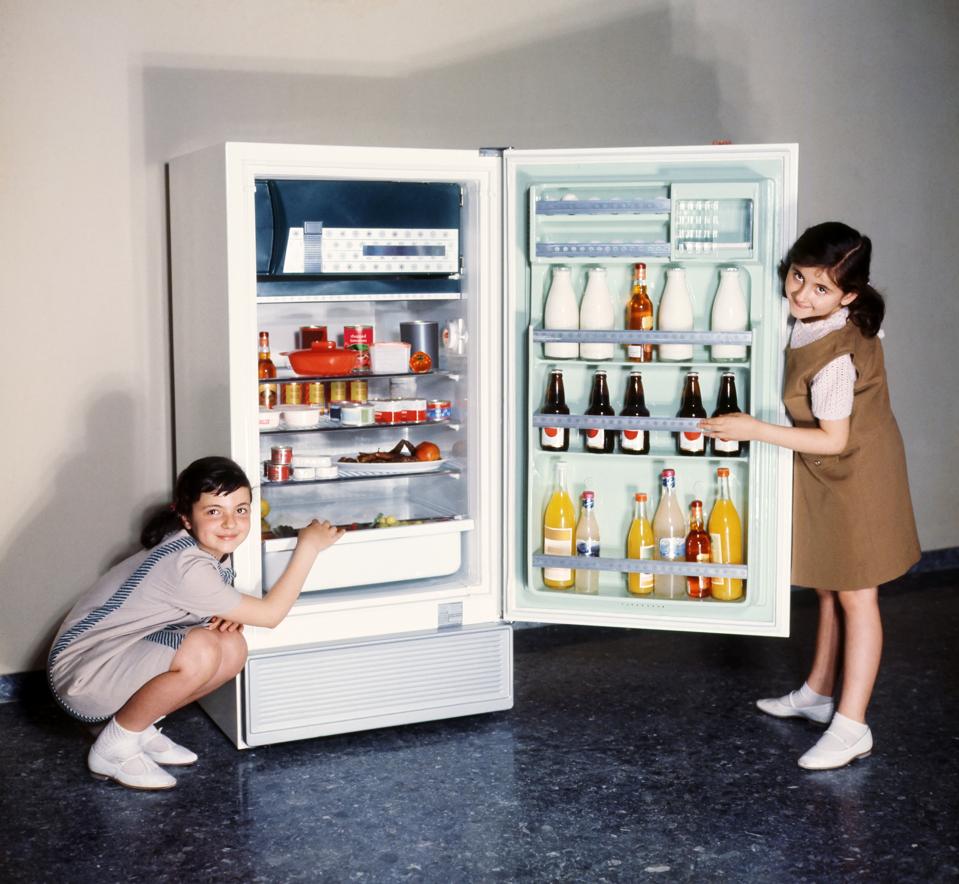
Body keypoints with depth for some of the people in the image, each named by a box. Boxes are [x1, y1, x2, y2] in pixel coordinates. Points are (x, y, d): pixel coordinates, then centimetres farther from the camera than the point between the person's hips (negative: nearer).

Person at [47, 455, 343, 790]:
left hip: (122, 657, 9)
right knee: (200, 650, -30)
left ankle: (139, 728, 9)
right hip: (80, 676, -9)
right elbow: (269, 614, -22)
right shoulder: (186, 566, -29)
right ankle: (114, 747, -10)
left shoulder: (207, 548, -3)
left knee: (233, 648, -6)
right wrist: (308, 546, -19)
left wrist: (228, 617, -11)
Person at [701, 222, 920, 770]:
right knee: (830, 586, 19)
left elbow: (834, 440, -26)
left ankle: (852, 726, 8)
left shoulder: (834, 359, -31)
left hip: (854, 477, -9)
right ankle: (818, 694, 34)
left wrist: (754, 430, -24)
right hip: (829, 477, 9)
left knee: (855, 596, -1)